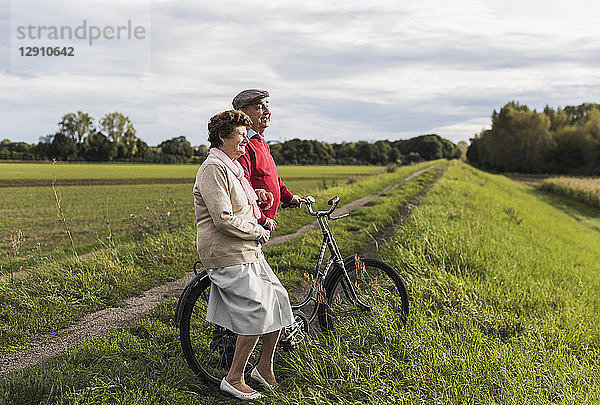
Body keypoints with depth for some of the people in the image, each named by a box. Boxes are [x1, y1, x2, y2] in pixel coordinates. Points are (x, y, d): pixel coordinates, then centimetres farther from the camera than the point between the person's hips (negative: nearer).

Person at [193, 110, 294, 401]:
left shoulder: (232, 166, 16)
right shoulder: (213, 168, -15)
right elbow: (224, 219, -23)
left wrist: (255, 194, 14)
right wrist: (258, 232, -12)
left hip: (248, 251, 10)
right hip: (226, 254, -10)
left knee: (278, 301, 7)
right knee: (257, 310, -12)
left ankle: (265, 367, 22)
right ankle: (234, 379, 2)